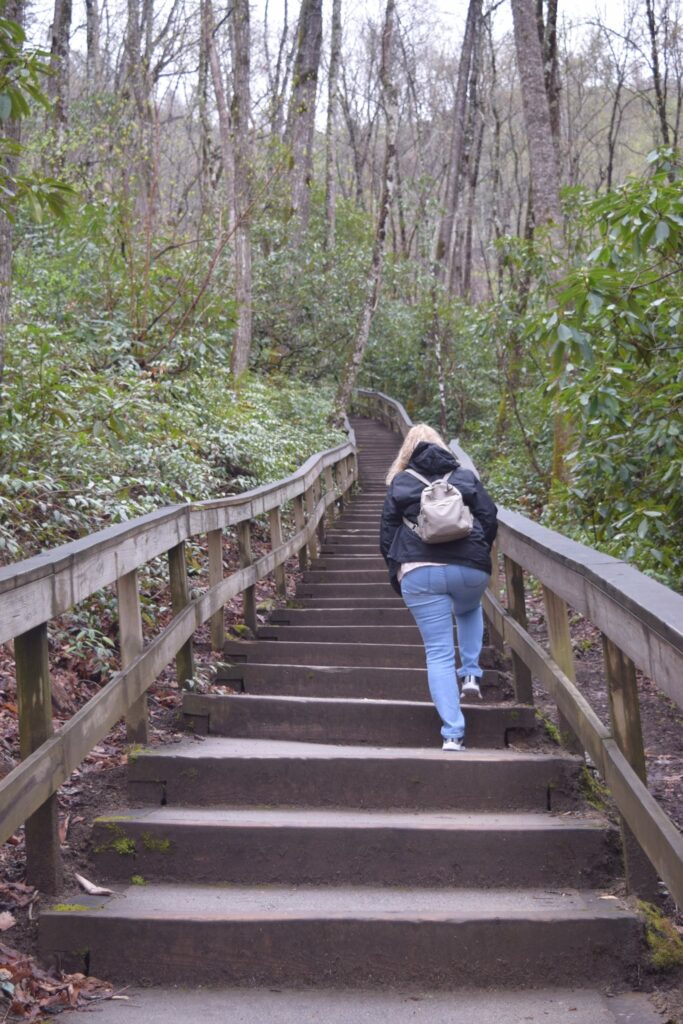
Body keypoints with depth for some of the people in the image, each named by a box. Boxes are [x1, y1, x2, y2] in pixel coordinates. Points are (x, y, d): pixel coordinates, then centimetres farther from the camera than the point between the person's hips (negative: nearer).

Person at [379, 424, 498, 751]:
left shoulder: (400, 483, 12)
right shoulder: (466, 477, 14)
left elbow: (387, 532, 9)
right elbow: (489, 518, 9)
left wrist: (396, 571, 18)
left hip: (419, 573, -1)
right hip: (470, 568, 2)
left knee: (438, 654, 1)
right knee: (469, 611, 37)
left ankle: (453, 734, -7)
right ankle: (471, 674, 20)